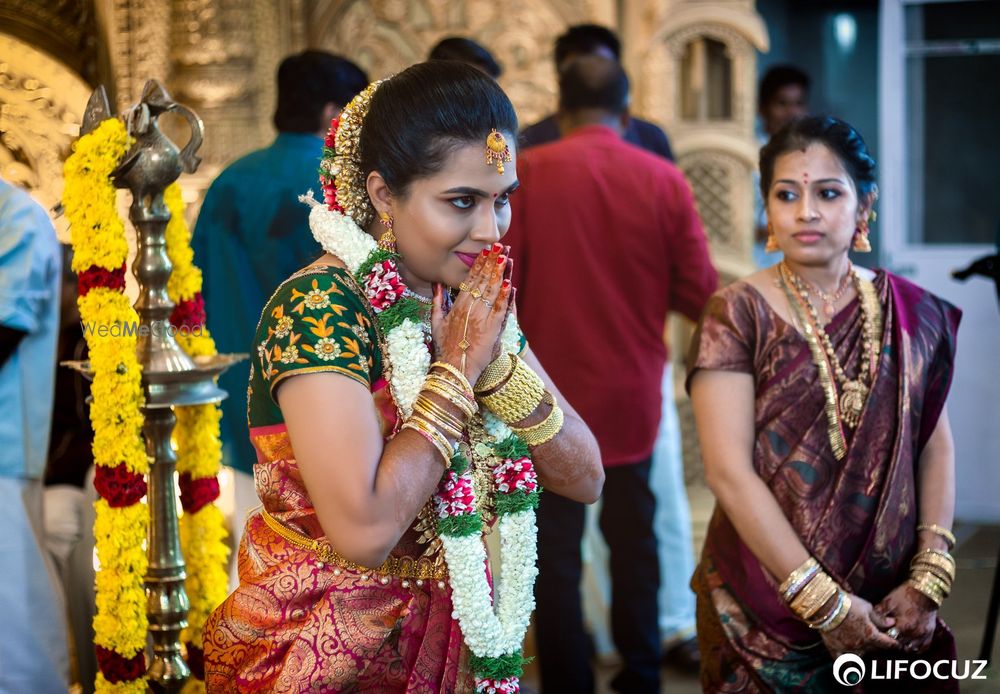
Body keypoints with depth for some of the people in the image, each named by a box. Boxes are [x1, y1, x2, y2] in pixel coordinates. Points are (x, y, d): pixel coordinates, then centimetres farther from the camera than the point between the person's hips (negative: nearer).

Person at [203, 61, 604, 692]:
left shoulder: (476, 303, 0)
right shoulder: (319, 308, -21)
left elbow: (586, 478, -3)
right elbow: (364, 530, -31)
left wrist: (496, 362, -17)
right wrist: (457, 371, -21)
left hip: (462, 635, 7)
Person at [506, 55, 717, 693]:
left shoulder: (526, 174, -9)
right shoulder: (664, 180, -5)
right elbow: (698, 295, -3)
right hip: (634, 396, 2)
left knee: (557, 549, 6)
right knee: (633, 539, 18)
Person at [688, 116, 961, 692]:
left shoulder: (910, 314, 3)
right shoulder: (737, 315, -8)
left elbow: (936, 448, 3)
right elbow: (730, 472, -14)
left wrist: (929, 578, -9)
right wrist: (824, 602, -17)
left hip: (891, 611, 3)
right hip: (765, 611, -3)